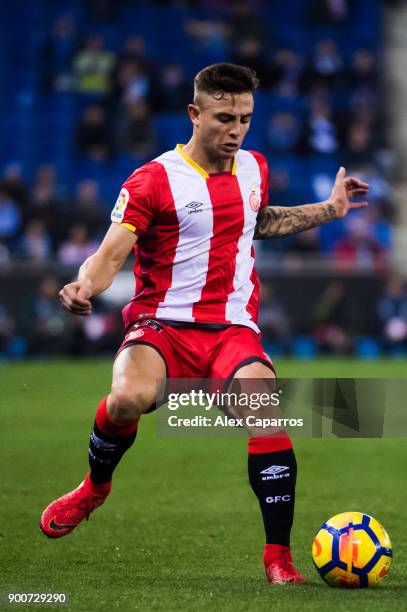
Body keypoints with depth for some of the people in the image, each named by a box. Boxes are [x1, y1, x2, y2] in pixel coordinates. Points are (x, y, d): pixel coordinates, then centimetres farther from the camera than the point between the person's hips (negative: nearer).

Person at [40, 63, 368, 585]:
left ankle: (278, 556, -17)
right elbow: (111, 253, -11)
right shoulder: (153, 180, -5)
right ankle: (95, 486, 0)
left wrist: (329, 210, 32)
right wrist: (85, 286, -33)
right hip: (162, 326, -3)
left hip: (234, 330, 3)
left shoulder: (254, 168, 13)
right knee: (130, 398, -35)